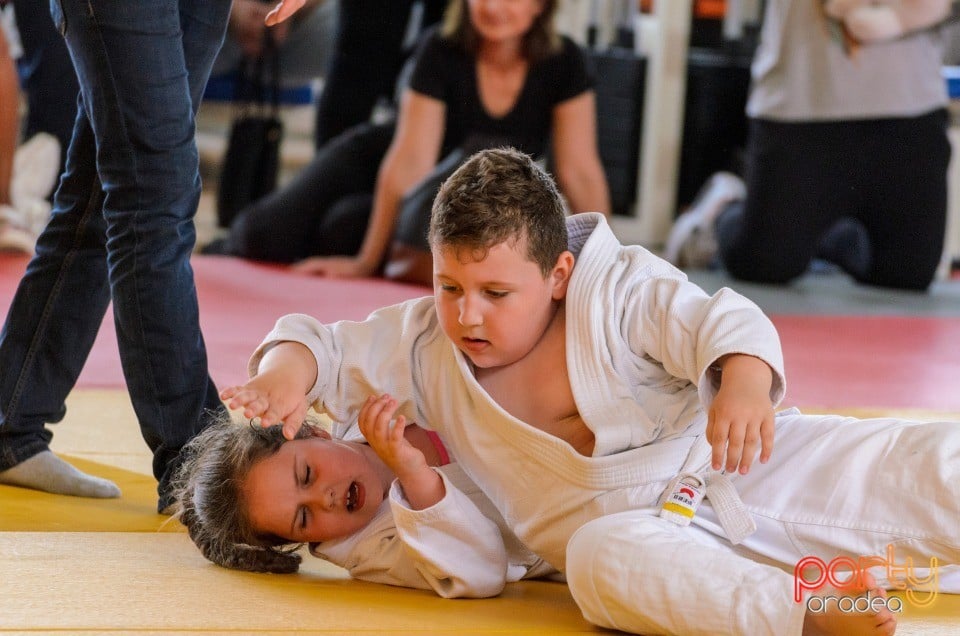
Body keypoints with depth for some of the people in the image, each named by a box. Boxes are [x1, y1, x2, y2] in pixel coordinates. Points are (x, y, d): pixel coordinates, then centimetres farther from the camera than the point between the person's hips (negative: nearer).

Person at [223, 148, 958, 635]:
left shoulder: (620, 291, -4)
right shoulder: (425, 348, 8)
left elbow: (723, 321, -17)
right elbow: (320, 342, 14)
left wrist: (744, 385, -41)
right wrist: (286, 370, -12)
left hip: (752, 465, 0)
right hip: (637, 524, 0)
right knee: (603, 559, -41)